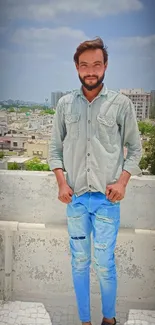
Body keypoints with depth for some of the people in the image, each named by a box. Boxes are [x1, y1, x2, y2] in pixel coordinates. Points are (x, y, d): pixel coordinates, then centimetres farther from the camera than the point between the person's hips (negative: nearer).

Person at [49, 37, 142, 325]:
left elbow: (134, 147, 4)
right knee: (79, 262, 13)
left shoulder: (121, 104, -2)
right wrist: (61, 182, -3)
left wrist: (122, 181, -8)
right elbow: (55, 147, 8)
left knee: (104, 264, 4)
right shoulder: (65, 104, 4)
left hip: (107, 198, -2)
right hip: (75, 198, 2)